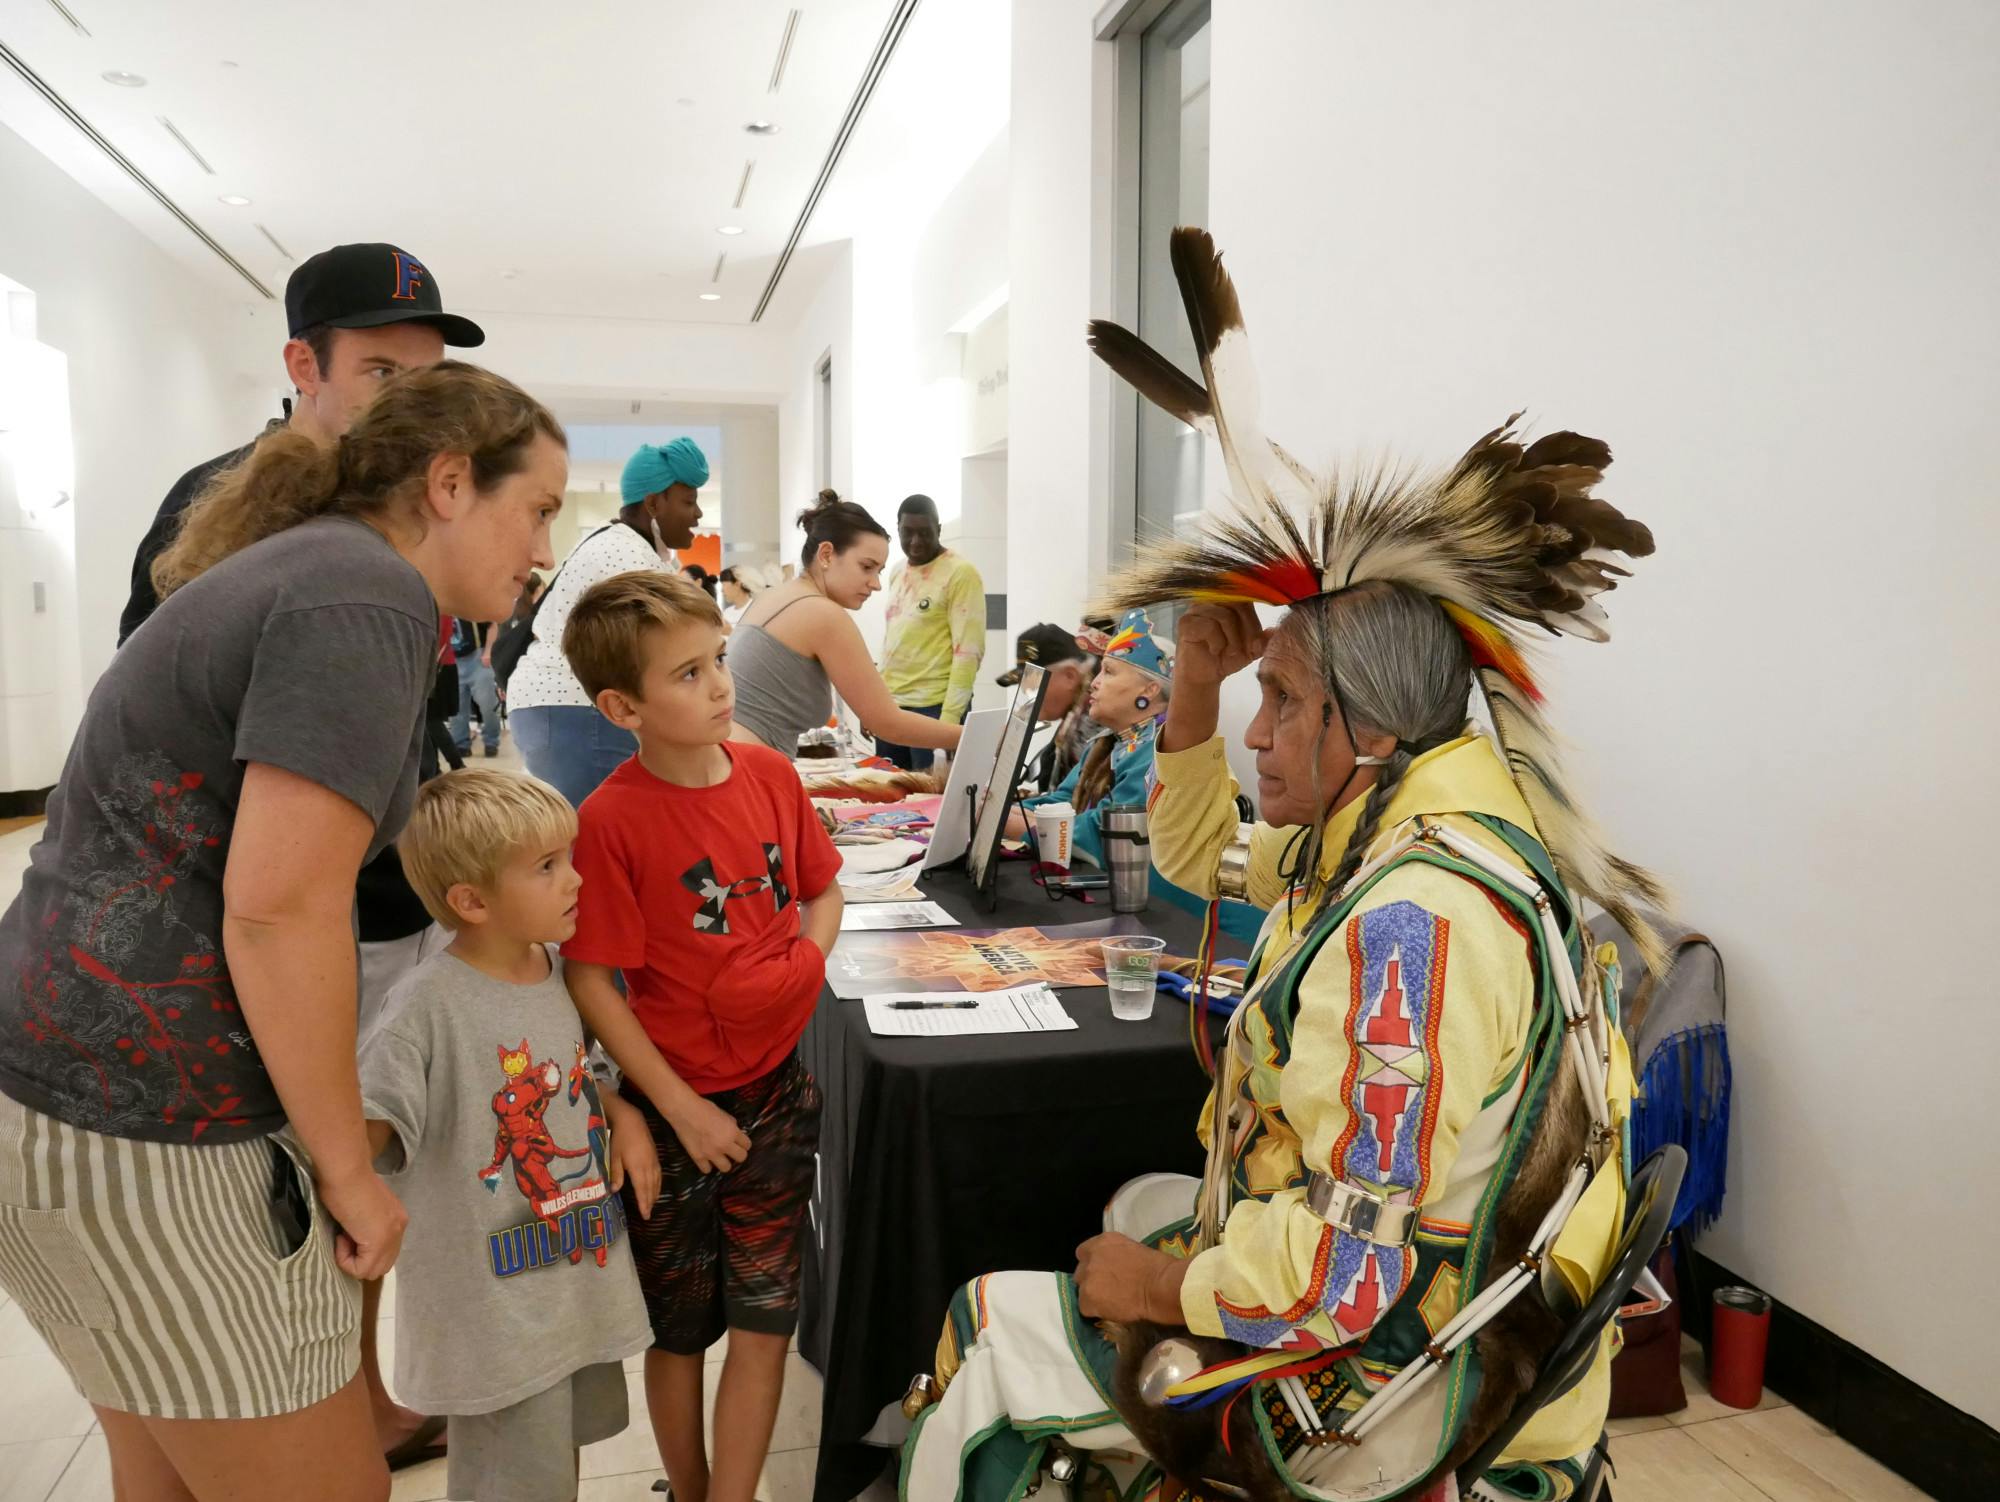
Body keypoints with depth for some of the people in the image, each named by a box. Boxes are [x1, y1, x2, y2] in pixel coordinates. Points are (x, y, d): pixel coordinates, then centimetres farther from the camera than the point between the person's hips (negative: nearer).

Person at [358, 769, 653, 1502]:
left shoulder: (554, 969, -1)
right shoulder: (431, 1005, -23)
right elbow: (359, 1130, -23)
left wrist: (623, 1114, -3)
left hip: (583, 1272, 7)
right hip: (494, 1300, -7)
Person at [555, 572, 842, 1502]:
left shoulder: (770, 773, -5)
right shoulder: (612, 818, -18)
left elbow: (822, 889, 11)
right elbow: (591, 983, -15)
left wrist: (803, 968, -8)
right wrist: (683, 1109, -14)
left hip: (774, 1087, 4)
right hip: (678, 1107, -3)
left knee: (764, 1318, 10)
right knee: (680, 1327, 16)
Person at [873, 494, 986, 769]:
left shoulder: (960, 573, -9)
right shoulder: (898, 572, 14)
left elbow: (968, 651, -14)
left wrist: (950, 716, -20)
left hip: (934, 706, -7)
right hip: (890, 704, 7)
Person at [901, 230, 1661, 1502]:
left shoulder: (1412, 918, -33)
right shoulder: (1377, 827, -2)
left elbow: (1341, 1276, -35)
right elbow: (1201, 854, 15)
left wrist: (1161, 1285, -17)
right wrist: (1200, 682, 1)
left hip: (1374, 1395, -9)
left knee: (988, 1332, -2)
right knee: (1140, 1203, 30)